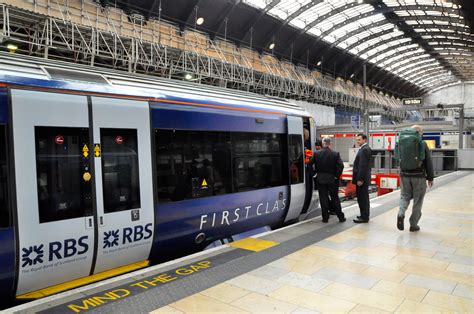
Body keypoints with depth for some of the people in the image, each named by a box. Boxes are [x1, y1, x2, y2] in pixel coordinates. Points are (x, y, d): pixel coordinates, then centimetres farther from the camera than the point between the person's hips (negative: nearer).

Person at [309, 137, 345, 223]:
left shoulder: (316, 154, -5)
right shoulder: (335, 154, -7)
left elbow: (310, 164, -3)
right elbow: (341, 166, -12)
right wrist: (337, 176, -2)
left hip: (320, 179, 0)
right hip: (332, 179, 0)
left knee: (323, 198, 7)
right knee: (335, 198, 10)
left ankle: (325, 217, 10)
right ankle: (341, 217, 16)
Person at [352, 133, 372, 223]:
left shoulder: (364, 150, -16)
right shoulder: (365, 149, 16)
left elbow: (363, 166, -21)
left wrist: (360, 179, -22)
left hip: (362, 179, -11)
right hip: (362, 178, 11)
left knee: (362, 198, -5)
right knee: (363, 198, 17)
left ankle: (364, 217, 1)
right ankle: (365, 215, 27)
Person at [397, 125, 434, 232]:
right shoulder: (423, 144, -8)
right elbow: (428, 163, -5)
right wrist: (430, 178, 2)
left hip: (405, 175, 3)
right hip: (419, 176, -3)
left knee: (405, 196, 16)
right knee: (417, 200, 8)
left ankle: (401, 214, -10)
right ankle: (413, 225, 14)